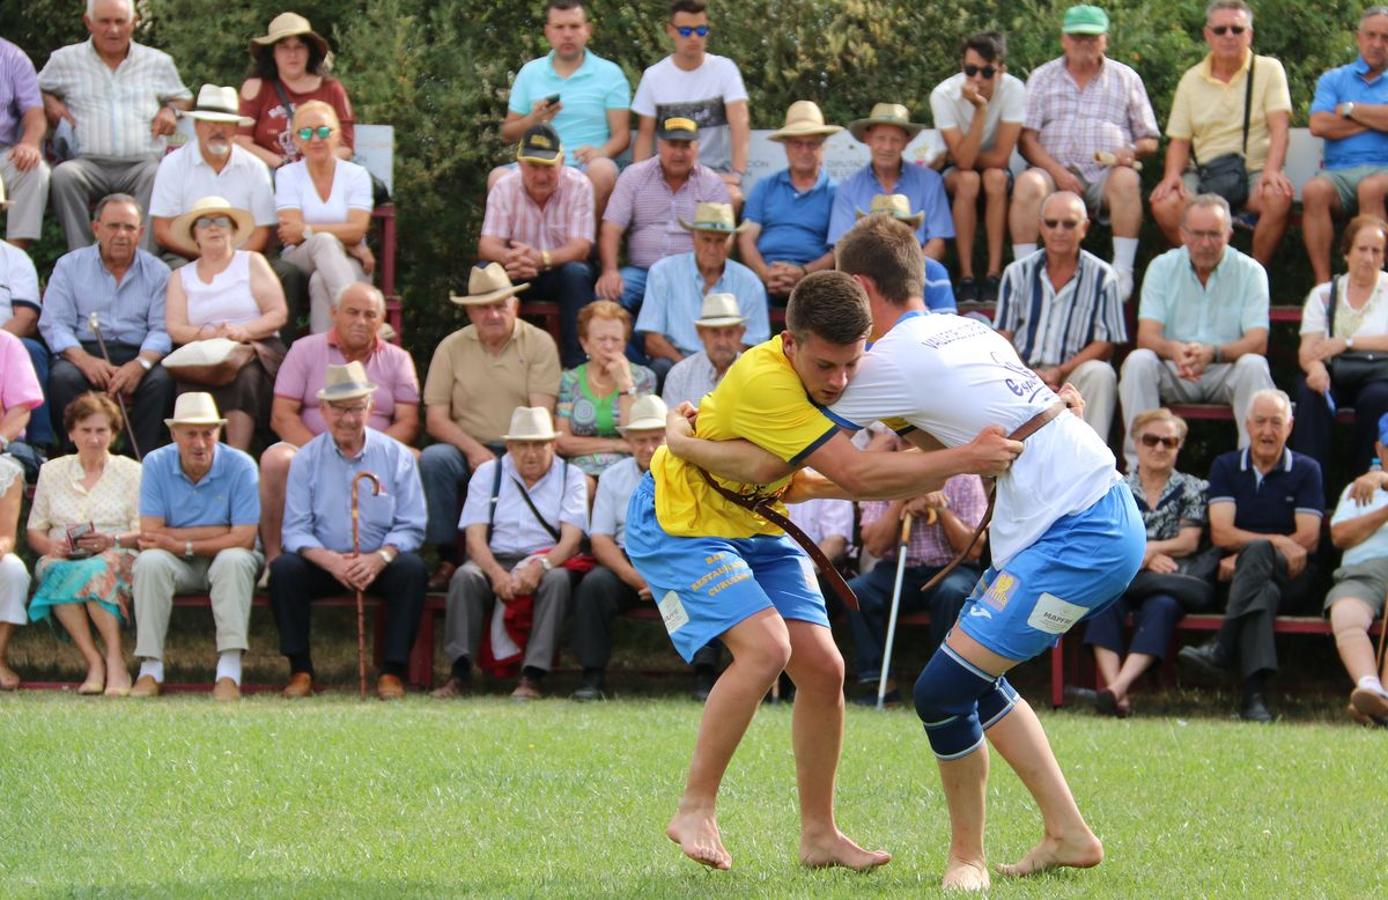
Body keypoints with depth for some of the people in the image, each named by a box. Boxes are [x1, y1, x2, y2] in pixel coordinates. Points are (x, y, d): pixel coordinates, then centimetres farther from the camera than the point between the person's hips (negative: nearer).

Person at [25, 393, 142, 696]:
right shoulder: (52, 471, 20)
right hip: (62, 559, 2)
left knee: (94, 570, -39)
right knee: (57, 572, -37)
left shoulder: (130, 471, 12)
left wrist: (112, 541, -16)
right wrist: (50, 546, -8)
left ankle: (115, 661, -37)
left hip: (116, 558, -2)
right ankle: (94, 662, -38)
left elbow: (146, 532, 3)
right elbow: (33, 531, 16)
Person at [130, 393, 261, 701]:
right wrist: (216, 533, -18)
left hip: (225, 563, -1)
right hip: (178, 565, 1)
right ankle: (150, 669, -28)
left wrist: (181, 543, -18)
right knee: (150, 561, -29)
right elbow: (150, 534, -14)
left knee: (234, 560, -34)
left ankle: (229, 672, -38)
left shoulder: (240, 466, -12)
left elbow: (243, 538, -18)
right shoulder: (156, 464, -7)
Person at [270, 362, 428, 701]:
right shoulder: (306, 460, 3)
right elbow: (296, 530, -3)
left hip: (380, 564, 0)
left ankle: (392, 672, -22)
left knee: (412, 569, -31)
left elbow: (411, 527, -2)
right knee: (283, 568, -28)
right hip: (324, 565, 0)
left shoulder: (397, 457, 2)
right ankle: (300, 670, -20)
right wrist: (330, 560, -24)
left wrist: (379, 558, -23)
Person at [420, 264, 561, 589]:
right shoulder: (452, 348, 7)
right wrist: (473, 450, -16)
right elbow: (435, 419, 1)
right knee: (433, 459, -30)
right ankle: (446, 558, -22)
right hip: (468, 449, 2)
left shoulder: (539, 343, 3)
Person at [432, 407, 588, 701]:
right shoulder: (487, 474, 9)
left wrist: (539, 566, -27)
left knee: (558, 579, -35)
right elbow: (475, 538, -2)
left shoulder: (570, 477, 7)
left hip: (548, 560, -1)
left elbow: (571, 539, -6)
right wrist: (497, 574, -23)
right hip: (495, 560, 1)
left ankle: (533, 675, -39)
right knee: (465, 577, -31)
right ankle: (460, 672, -34)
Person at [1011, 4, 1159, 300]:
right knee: (1028, 183, -33)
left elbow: (1150, 141, 16)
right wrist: (1057, 171, -13)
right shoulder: (1042, 78, 15)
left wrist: (1133, 151, -9)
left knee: (1126, 179, -34)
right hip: (1055, 171, 0)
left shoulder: (1126, 79, 16)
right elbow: (1026, 138, 5)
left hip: (1104, 174, 0)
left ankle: (1122, 273, -34)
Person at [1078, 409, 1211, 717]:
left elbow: (1189, 541, 6)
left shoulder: (1192, 489, 17)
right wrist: (1145, 558, -11)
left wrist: (1151, 549, -11)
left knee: (1160, 606, -37)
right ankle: (1113, 686, -49)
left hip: (1172, 581, -1)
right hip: (1124, 576, 1)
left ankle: (1118, 687, -54)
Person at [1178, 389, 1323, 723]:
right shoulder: (1225, 467, 13)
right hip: (1237, 575, 1)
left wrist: (1246, 557, -11)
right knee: (1263, 592, -38)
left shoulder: (1306, 470, 10)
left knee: (1256, 553, -37)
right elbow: (1221, 533, -1)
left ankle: (1220, 652, -53)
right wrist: (1278, 542, -15)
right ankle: (1255, 693, -59)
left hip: (1292, 580, -1)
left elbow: (1308, 541, -2)